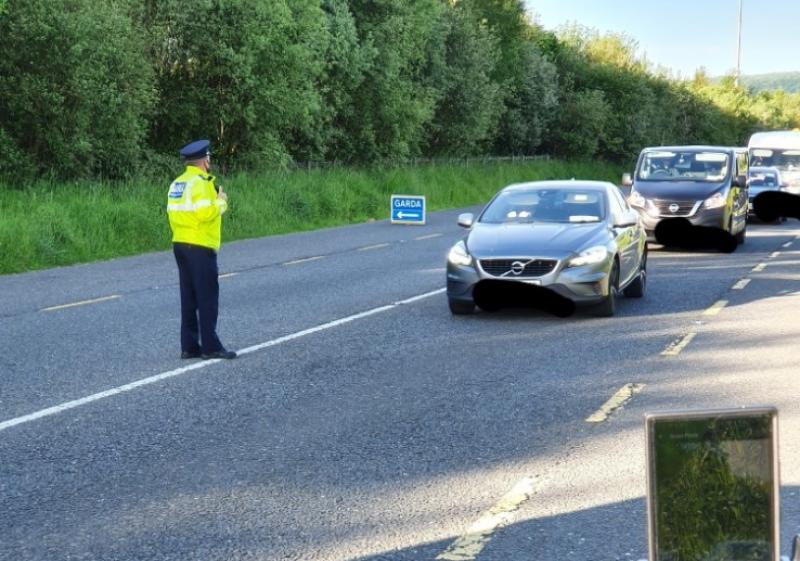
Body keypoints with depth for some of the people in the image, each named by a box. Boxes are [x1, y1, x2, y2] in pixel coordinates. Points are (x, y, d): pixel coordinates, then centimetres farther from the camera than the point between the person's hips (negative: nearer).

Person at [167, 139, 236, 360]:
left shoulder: (177, 183, 12)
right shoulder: (200, 183, -14)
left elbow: (173, 212, 10)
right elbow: (205, 213, -24)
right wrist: (221, 202, -8)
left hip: (180, 244, 8)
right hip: (200, 246, -8)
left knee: (189, 298, 11)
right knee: (207, 298, -2)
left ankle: (189, 346, 13)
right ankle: (210, 346, -1)